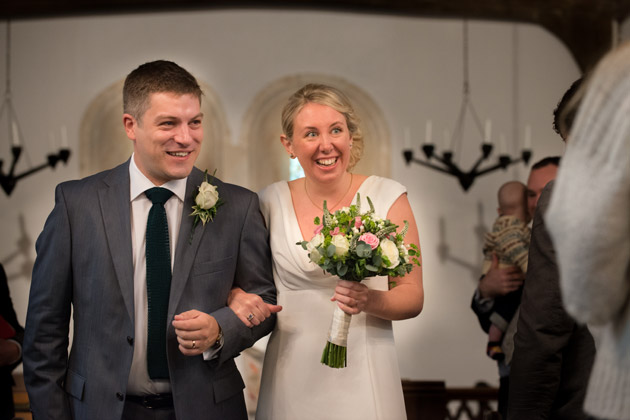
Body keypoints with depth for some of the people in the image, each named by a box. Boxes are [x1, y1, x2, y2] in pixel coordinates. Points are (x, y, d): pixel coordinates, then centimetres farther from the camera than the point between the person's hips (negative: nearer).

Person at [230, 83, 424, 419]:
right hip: (291, 376, 1)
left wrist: (371, 301, -21)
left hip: (360, 377, -1)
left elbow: (413, 296, -2)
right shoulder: (272, 202, 2)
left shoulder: (387, 197, -3)